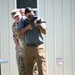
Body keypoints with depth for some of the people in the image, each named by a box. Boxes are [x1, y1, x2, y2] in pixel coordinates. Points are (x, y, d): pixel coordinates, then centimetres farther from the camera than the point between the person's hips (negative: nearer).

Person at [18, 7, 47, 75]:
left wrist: (38, 25, -24)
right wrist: (27, 27, -15)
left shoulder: (39, 19, 2)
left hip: (38, 47, -3)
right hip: (28, 48, 3)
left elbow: (44, 32, -8)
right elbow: (19, 34, -2)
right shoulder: (23, 21, 6)